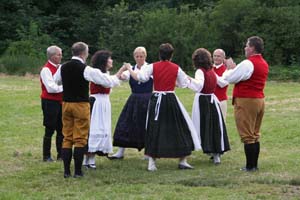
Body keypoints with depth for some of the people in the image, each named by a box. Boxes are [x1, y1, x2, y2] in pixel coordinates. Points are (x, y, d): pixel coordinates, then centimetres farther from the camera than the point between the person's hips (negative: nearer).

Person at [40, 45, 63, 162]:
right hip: (50, 103, -8)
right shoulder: (46, 70, -13)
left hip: (60, 102, 8)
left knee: (61, 129, 10)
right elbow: (51, 88, -21)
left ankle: (61, 154, 18)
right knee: (50, 130, -2)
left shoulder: (60, 68, 11)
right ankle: (46, 156, 5)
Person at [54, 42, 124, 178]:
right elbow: (108, 81, -9)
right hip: (81, 105, -5)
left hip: (66, 104, 5)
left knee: (67, 138, 9)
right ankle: (78, 171, 1)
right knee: (80, 139, 1)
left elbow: (55, 81, 21)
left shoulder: (63, 68, 3)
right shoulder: (86, 69, -13)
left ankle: (66, 171, 8)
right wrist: (117, 76, 9)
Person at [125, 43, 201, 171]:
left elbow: (139, 77, -10)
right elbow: (184, 83, 9)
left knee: (154, 130, 7)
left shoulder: (153, 67, -3)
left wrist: (129, 69, 6)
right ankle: (182, 161, 10)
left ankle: (151, 163, 2)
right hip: (171, 100, -1)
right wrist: (189, 79, 32)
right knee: (180, 128, 10)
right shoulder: (176, 68, 0)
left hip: (156, 100, 1)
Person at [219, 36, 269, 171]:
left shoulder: (247, 64, -16)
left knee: (247, 136, -5)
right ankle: (254, 164, 16)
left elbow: (228, 79, -11)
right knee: (255, 135, 14)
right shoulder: (264, 64, 13)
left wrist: (230, 67, 7)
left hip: (246, 101, -9)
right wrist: (235, 68, 14)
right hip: (259, 100, 9)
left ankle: (250, 166, -5)